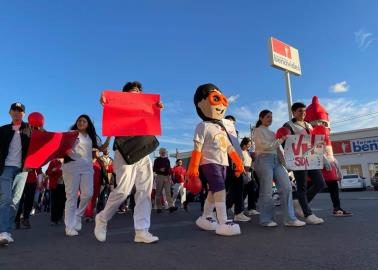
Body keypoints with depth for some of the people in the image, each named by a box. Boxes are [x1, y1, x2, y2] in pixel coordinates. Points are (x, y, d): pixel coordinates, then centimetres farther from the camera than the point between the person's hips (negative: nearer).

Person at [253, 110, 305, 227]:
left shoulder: (271, 132, 25)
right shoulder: (258, 131, 2)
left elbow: (277, 147, 21)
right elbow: (266, 146, -11)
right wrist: (281, 140, -5)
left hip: (276, 159, 7)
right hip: (264, 159, -7)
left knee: (287, 186, -4)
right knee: (266, 191, -4)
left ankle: (290, 219, 0)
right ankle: (266, 220, 8)